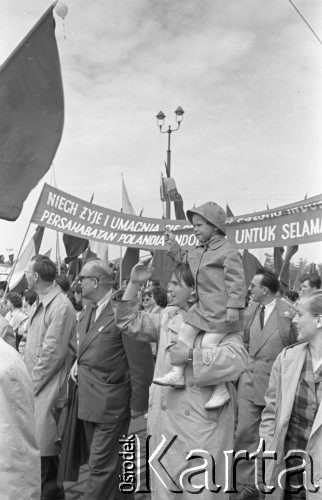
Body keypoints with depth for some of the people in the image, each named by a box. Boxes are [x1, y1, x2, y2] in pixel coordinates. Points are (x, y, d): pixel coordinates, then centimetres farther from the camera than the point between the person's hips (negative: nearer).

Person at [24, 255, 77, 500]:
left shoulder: (61, 306, -17)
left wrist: (31, 381, -13)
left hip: (49, 385, -8)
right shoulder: (39, 303, 10)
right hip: (34, 381, 8)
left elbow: (53, 353, -19)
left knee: (44, 444, 1)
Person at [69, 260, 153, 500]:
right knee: (108, 460, 22)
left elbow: (141, 363, -17)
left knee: (101, 464, 1)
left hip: (111, 402, -8)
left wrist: (138, 404, -13)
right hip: (89, 399, 9)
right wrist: (79, 362, 4)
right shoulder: (89, 309, 7)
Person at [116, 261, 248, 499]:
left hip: (200, 421, -6)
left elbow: (237, 357, -22)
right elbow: (129, 321, 15)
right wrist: (134, 284, 5)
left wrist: (191, 355, -23)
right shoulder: (168, 316, 11)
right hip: (165, 417, 6)